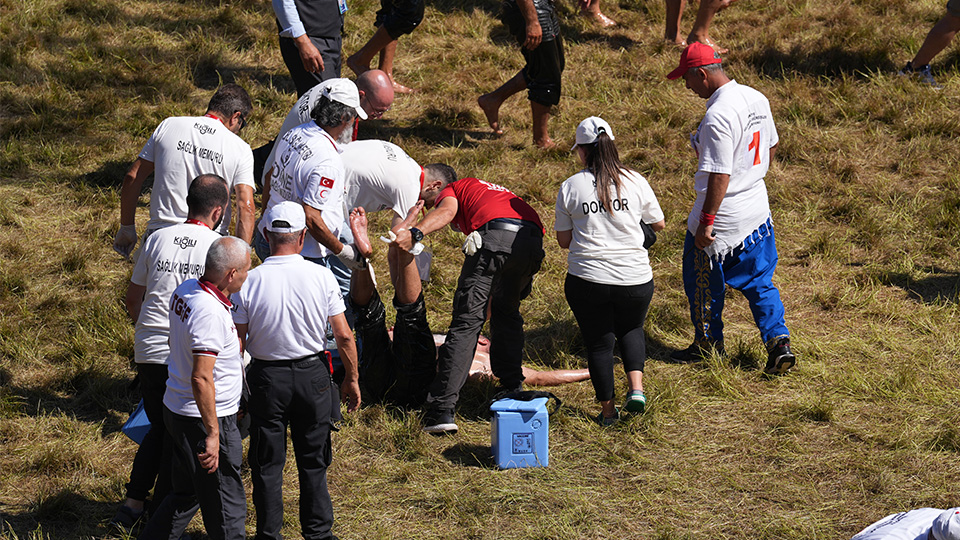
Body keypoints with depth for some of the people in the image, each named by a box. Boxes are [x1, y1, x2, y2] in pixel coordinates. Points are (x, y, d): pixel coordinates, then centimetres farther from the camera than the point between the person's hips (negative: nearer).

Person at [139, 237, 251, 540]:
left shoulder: (184, 291, 3)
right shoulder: (210, 312, -26)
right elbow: (201, 378, -29)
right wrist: (212, 434, -26)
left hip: (177, 410, 10)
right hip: (203, 418, -10)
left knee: (186, 493, 23)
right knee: (226, 506, 2)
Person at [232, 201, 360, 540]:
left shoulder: (249, 282, -12)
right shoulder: (322, 277, -10)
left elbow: (236, 344, -8)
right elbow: (344, 337, -7)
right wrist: (351, 379, 6)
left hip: (267, 378, -1)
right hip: (313, 375, 1)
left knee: (267, 464, 12)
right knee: (313, 462, 15)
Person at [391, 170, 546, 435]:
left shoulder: (451, 190, 23)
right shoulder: (493, 191, 43)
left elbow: (447, 210, -4)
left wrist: (415, 232, -22)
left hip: (495, 236, -6)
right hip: (533, 241, 6)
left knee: (466, 322, -6)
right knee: (506, 313, 30)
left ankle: (442, 410, -12)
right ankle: (513, 390, 26)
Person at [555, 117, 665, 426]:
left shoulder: (570, 187, -4)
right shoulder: (635, 182, -2)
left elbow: (563, 240, 2)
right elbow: (659, 224, 10)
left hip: (587, 280, -1)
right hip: (635, 279, 1)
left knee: (598, 342, 14)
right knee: (631, 330, 26)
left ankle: (607, 410, 22)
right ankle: (636, 388, 6)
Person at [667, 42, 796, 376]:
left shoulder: (717, 116, -25)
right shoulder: (757, 99, 3)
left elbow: (720, 175, -26)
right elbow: (771, 147, 15)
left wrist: (706, 221, -21)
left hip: (723, 215, -8)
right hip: (758, 209, 8)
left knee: (702, 281, 13)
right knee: (759, 282, 16)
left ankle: (708, 345, 26)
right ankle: (778, 341, 4)